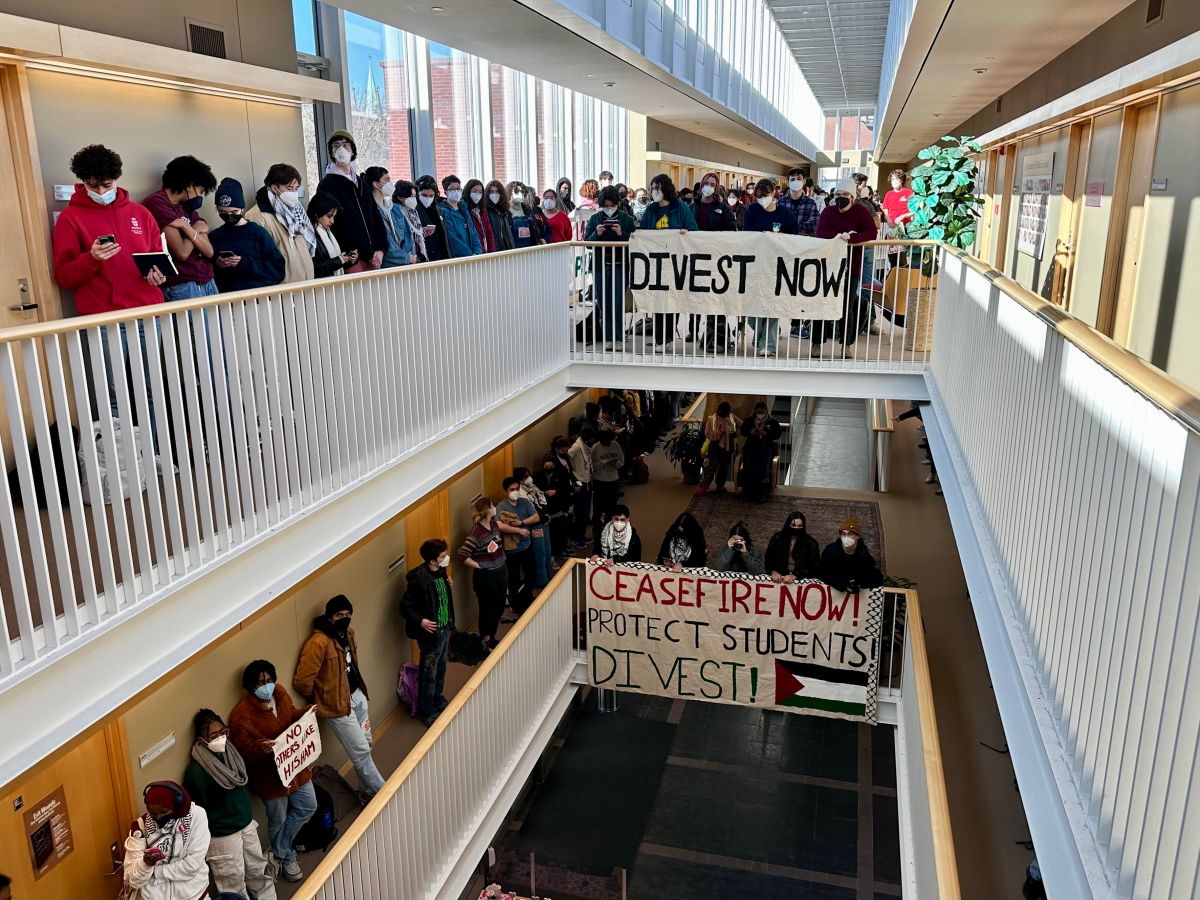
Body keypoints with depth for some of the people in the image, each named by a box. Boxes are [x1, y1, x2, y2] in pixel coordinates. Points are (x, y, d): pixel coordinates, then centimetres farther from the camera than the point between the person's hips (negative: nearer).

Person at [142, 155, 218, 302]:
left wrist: (187, 228, -8)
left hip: (207, 282, 7)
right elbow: (182, 252, -13)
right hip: (181, 286, -7)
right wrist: (196, 231, 3)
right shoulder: (157, 203, -7)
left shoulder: (187, 206, 16)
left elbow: (209, 252, 6)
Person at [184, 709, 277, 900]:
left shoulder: (230, 751, -3)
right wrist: (204, 841, -10)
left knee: (257, 869, 22)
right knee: (233, 881, 11)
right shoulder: (196, 771, -26)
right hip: (222, 835, -7)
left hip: (246, 824, 7)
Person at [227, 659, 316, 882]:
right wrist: (260, 748, -39)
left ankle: (278, 854, 30)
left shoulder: (279, 692, -7)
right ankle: (287, 858, 41)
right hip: (269, 776, -6)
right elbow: (242, 751, -20)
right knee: (278, 820, 14)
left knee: (308, 807, 15)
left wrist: (304, 714, -9)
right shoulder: (241, 714, -26)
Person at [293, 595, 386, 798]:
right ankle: (381, 792, 12)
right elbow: (302, 682, -23)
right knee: (360, 750, -1)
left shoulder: (348, 633, 2)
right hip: (339, 705, -8)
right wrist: (320, 701, -7)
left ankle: (366, 789, 34)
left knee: (366, 745, 17)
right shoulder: (318, 643, -25)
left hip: (358, 695, 8)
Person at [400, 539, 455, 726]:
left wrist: (449, 586, -2)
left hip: (445, 628, 8)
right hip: (430, 633, -8)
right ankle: (426, 712, 26)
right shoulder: (419, 579, -26)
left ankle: (439, 703, 43)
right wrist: (420, 621, -34)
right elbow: (405, 607, -21)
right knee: (429, 674, 9)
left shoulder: (441, 571, -1)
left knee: (441, 669, 24)